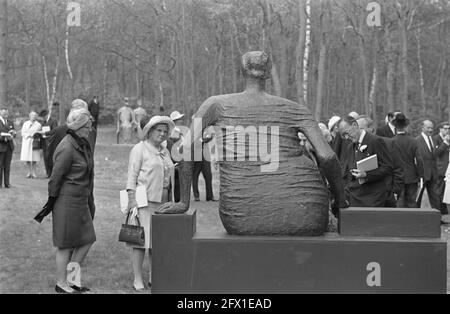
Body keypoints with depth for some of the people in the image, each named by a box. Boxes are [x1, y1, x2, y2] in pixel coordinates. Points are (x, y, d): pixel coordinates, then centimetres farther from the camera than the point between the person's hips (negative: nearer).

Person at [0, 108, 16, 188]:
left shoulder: (10, 122, 15)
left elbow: (14, 133, 15)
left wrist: (12, 134, -7)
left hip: (9, 146, 5)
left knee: (7, 165, 5)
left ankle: (7, 183, 9)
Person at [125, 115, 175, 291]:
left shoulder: (164, 151, 15)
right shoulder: (140, 149, -4)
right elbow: (132, 177, -8)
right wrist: (132, 204, -15)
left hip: (162, 202, 6)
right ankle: (138, 280, 1)